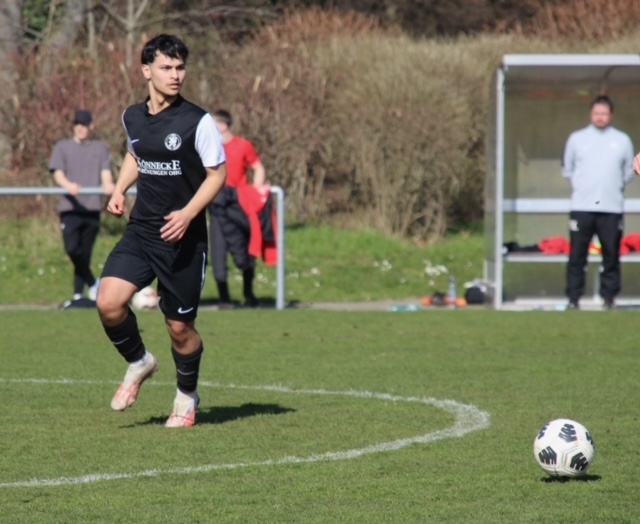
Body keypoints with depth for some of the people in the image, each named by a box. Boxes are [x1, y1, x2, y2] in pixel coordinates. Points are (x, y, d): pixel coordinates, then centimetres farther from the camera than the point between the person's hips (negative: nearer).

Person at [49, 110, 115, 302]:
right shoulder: (62, 147, 10)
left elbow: (105, 172, 2)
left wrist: (108, 184, -23)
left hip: (92, 207, 1)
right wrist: (68, 185, -26)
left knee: (85, 253, 3)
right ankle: (92, 282, 2)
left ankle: (78, 294, 12)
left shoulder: (101, 148, 13)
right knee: (72, 249, -17)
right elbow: (57, 173, -2)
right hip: (70, 207, -1)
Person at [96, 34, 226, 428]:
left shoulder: (198, 121, -11)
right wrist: (119, 190, 7)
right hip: (140, 232, 4)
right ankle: (139, 363, 12)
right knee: (109, 302, -17)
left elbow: (217, 174, -6)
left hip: (183, 237, -4)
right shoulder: (133, 118, 4)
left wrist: (188, 213, -20)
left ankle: (187, 396, 31)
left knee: (180, 327, 4)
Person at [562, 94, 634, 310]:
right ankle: (573, 298, 2)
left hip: (612, 207, 0)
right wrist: (577, 185, 9)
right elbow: (567, 169, 16)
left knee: (611, 255, 1)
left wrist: (616, 186, 6)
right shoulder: (577, 138, 9)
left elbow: (628, 171, 14)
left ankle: (609, 297, 8)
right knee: (577, 255, -2)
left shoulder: (622, 140, 9)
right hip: (581, 206, 0)